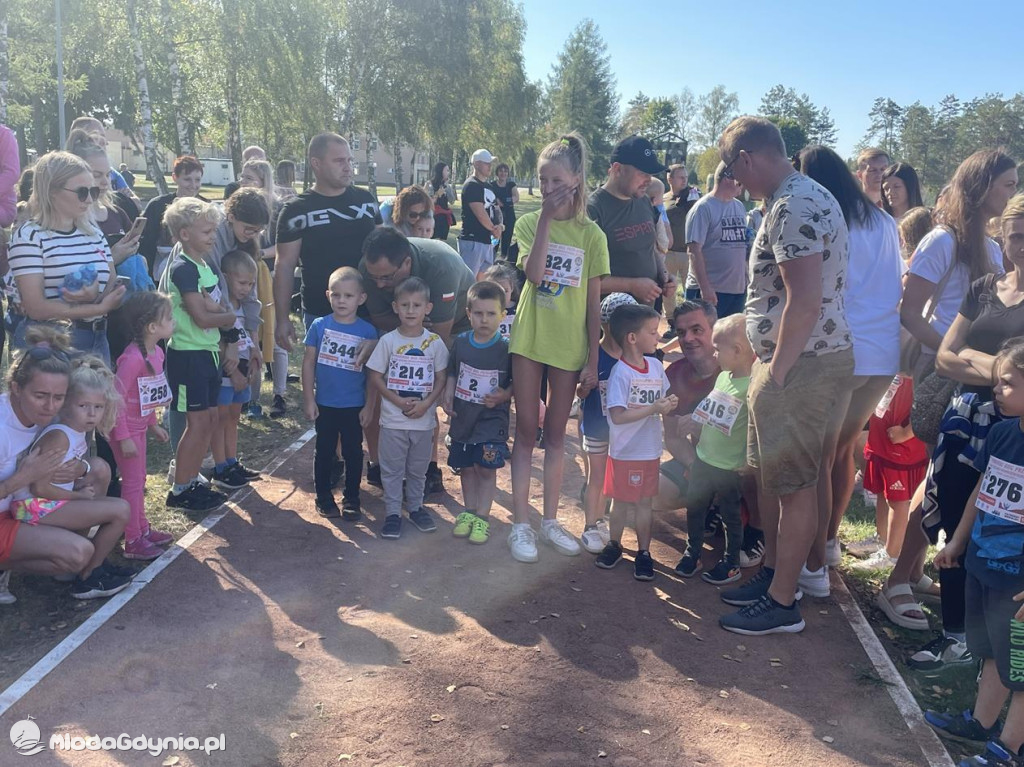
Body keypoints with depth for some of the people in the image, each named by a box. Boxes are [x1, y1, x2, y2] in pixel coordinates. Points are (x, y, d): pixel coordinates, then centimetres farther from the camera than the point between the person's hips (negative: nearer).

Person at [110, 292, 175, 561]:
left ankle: (142, 529, 34)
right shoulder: (132, 357, -27)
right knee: (133, 483, 1)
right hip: (126, 428, -9)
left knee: (139, 480, 20)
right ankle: (133, 542, 12)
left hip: (140, 425, 9)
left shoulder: (157, 353, 1)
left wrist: (153, 425, 18)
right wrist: (123, 437, -23)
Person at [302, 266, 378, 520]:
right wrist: (308, 399, -3)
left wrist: (370, 405, -3)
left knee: (353, 453, 11)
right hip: (325, 404, 1)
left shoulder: (368, 331, -7)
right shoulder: (320, 326, -6)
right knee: (324, 451, 13)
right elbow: (308, 363, -1)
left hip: (355, 406, 0)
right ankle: (324, 497, 28)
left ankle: (351, 499, 25)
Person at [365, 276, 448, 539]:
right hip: (393, 419, -1)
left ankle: (416, 507, 32)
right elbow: (374, 377, -5)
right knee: (391, 469, 7)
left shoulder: (435, 342, -3)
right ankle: (392, 512, 18)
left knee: (418, 468, 16)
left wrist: (426, 403, -14)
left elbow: (441, 378, 1)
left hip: (424, 419, 1)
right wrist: (398, 401, -15)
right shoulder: (388, 340, -6)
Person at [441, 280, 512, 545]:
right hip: (462, 417, 4)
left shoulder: (506, 349, -10)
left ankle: (482, 517, 11)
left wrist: (504, 396, -19)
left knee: (486, 469, -2)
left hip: (492, 420, -4)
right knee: (466, 468, 14)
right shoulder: (460, 342, 0)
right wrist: (447, 397, -3)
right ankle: (468, 512, 29)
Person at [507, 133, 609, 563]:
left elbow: (594, 302, 0)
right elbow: (534, 274, -19)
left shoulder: (591, 234, -1)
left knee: (556, 432, 11)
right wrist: (546, 220, -19)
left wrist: (593, 360, -3)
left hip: (569, 345, 0)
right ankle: (520, 523, 12)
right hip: (529, 338, 0)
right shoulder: (529, 223, -1)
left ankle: (550, 520, 23)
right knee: (526, 429, 4)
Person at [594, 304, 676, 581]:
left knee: (644, 502, 14)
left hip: (650, 450, 5)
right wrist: (654, 409, -27)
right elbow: (618, 416, -25)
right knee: (621, 501, 11)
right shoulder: (620, 373, -19)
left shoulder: (656, 366, 2)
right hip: (625, 452, -5)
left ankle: (644, 552, 26)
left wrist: (668, 403, -6)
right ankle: (614, 545, 30)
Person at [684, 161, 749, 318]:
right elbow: (694, 250, -15)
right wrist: (705, 287, -20)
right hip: (710, 291, -7)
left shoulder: (740, 207, 13)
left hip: (738, 289, 7)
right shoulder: (703, 208, -9)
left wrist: (747, 280, 12)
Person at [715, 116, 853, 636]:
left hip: (801, 363, -10)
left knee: (793, 482, -1)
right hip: (793, 358, 10)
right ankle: (772, 573, 32)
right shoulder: (801, 197, 15)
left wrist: (776, 372, -19)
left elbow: (804, 302, -26)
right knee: (770, 472, 18)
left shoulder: (793, 208, -19)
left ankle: (782, 603, 10)